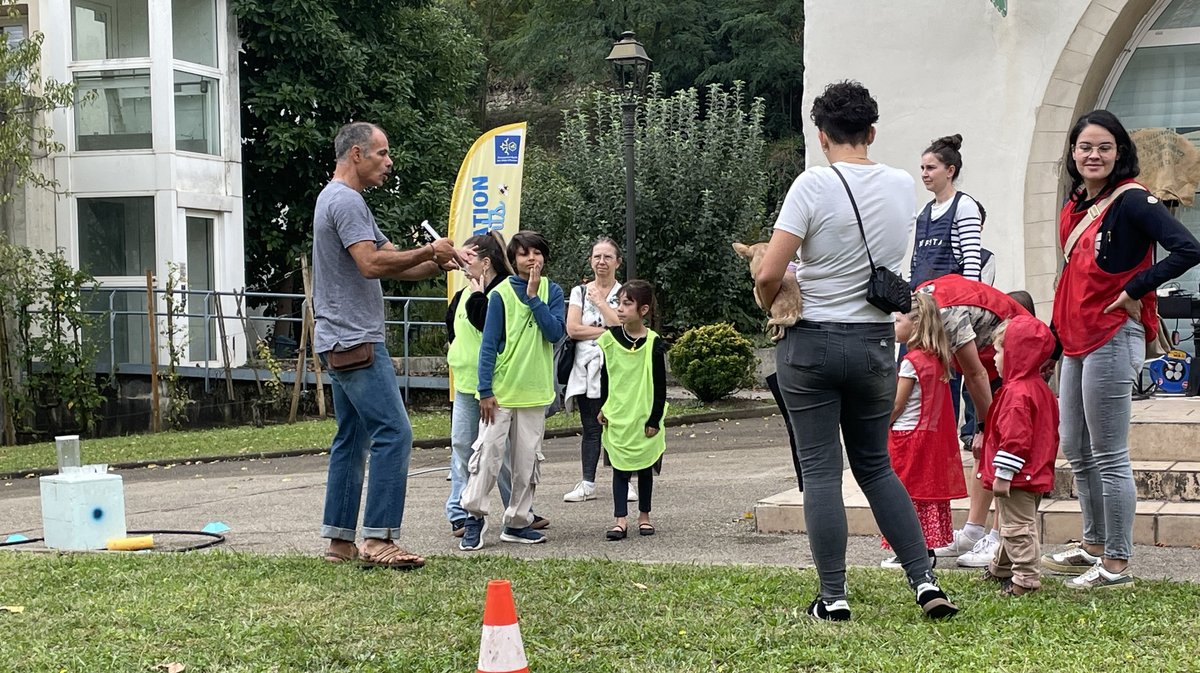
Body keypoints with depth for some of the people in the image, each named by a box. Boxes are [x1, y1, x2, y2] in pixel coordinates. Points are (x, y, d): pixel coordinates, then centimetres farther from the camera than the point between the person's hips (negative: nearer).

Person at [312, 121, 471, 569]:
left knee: (352, 440, 12)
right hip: (356, 341, -11)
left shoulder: (342, 200, 22)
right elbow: (371, 264, -24)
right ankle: (377, 539, -13)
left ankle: (339, 540, 15)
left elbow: (393, 265, 20)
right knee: (393, 434, -13)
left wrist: (441, 263, 5)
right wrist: (429, 251, -13)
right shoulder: (346, 200, -12)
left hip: (343, 342, 11)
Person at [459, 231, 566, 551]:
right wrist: (485, 390, -11)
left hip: (535, 391, 3)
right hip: (501, 389, -3)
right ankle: (475, 516, 3)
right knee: (488, 452, -9)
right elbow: (488, 344, -6)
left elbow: (556, 332, -10)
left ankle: (517, 522, 17)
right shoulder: (501, 294, -5)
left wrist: (533, 296, -16)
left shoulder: (552, 291, 4)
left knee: (527, 460, 8)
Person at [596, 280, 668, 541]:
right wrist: (602, 408, 9)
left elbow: (660, 385, -7)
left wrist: (655, 419, -8)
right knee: (620, 468, 2)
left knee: (645, 468, 11)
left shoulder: (653, 343, -11)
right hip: (616, 418, 2)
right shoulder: (609, 339, -2)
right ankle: (620, 520, 3)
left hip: (644, 419, -2)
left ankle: (644, 516, 24)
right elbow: (604, 377, 9)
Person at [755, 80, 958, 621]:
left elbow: (768, 277, -16)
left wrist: (769, 304, 5)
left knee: (820, 471, 3)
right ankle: (925, 582, 9)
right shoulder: (903, 187, 2)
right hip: (877, 343, 4)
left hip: (812, 343, -4)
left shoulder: (813, 185, -13)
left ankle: (833, 597, 6)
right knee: (876, 467, 16)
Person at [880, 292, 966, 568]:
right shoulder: (937, 359, 7)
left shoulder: (911, 361, -17)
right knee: (928, 492, 12)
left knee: (907, 494, -1)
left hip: (908, 435, -8)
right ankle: (927, 549, 17)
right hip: (932, 434, 8)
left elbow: (896, 405, -14)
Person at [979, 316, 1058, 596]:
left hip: (1017, 478, -11)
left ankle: (1026, 578, -3)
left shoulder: (1017, 393, -22)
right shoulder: (1041, 388, 12)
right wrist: (1046, 467, 26)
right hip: (1036, 475, 11)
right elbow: (1051, 435, 19)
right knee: (1013, 524, 22)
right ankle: (1001, 567, 38)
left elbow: (1015, 438, -27)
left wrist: (1002, 474, -23)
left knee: (1017, 526, -5)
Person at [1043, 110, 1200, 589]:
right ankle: (1094, 546, 32)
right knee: (1075, 448, 17)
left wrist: (1134, 289, -18)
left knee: (1108, 456, -4)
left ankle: (1117, 564, 5)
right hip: (1076, 340, 9)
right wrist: (1055, 333, 20)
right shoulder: (1075, 207, 13)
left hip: (1112, 340, -9)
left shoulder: (1131, 200, -12)